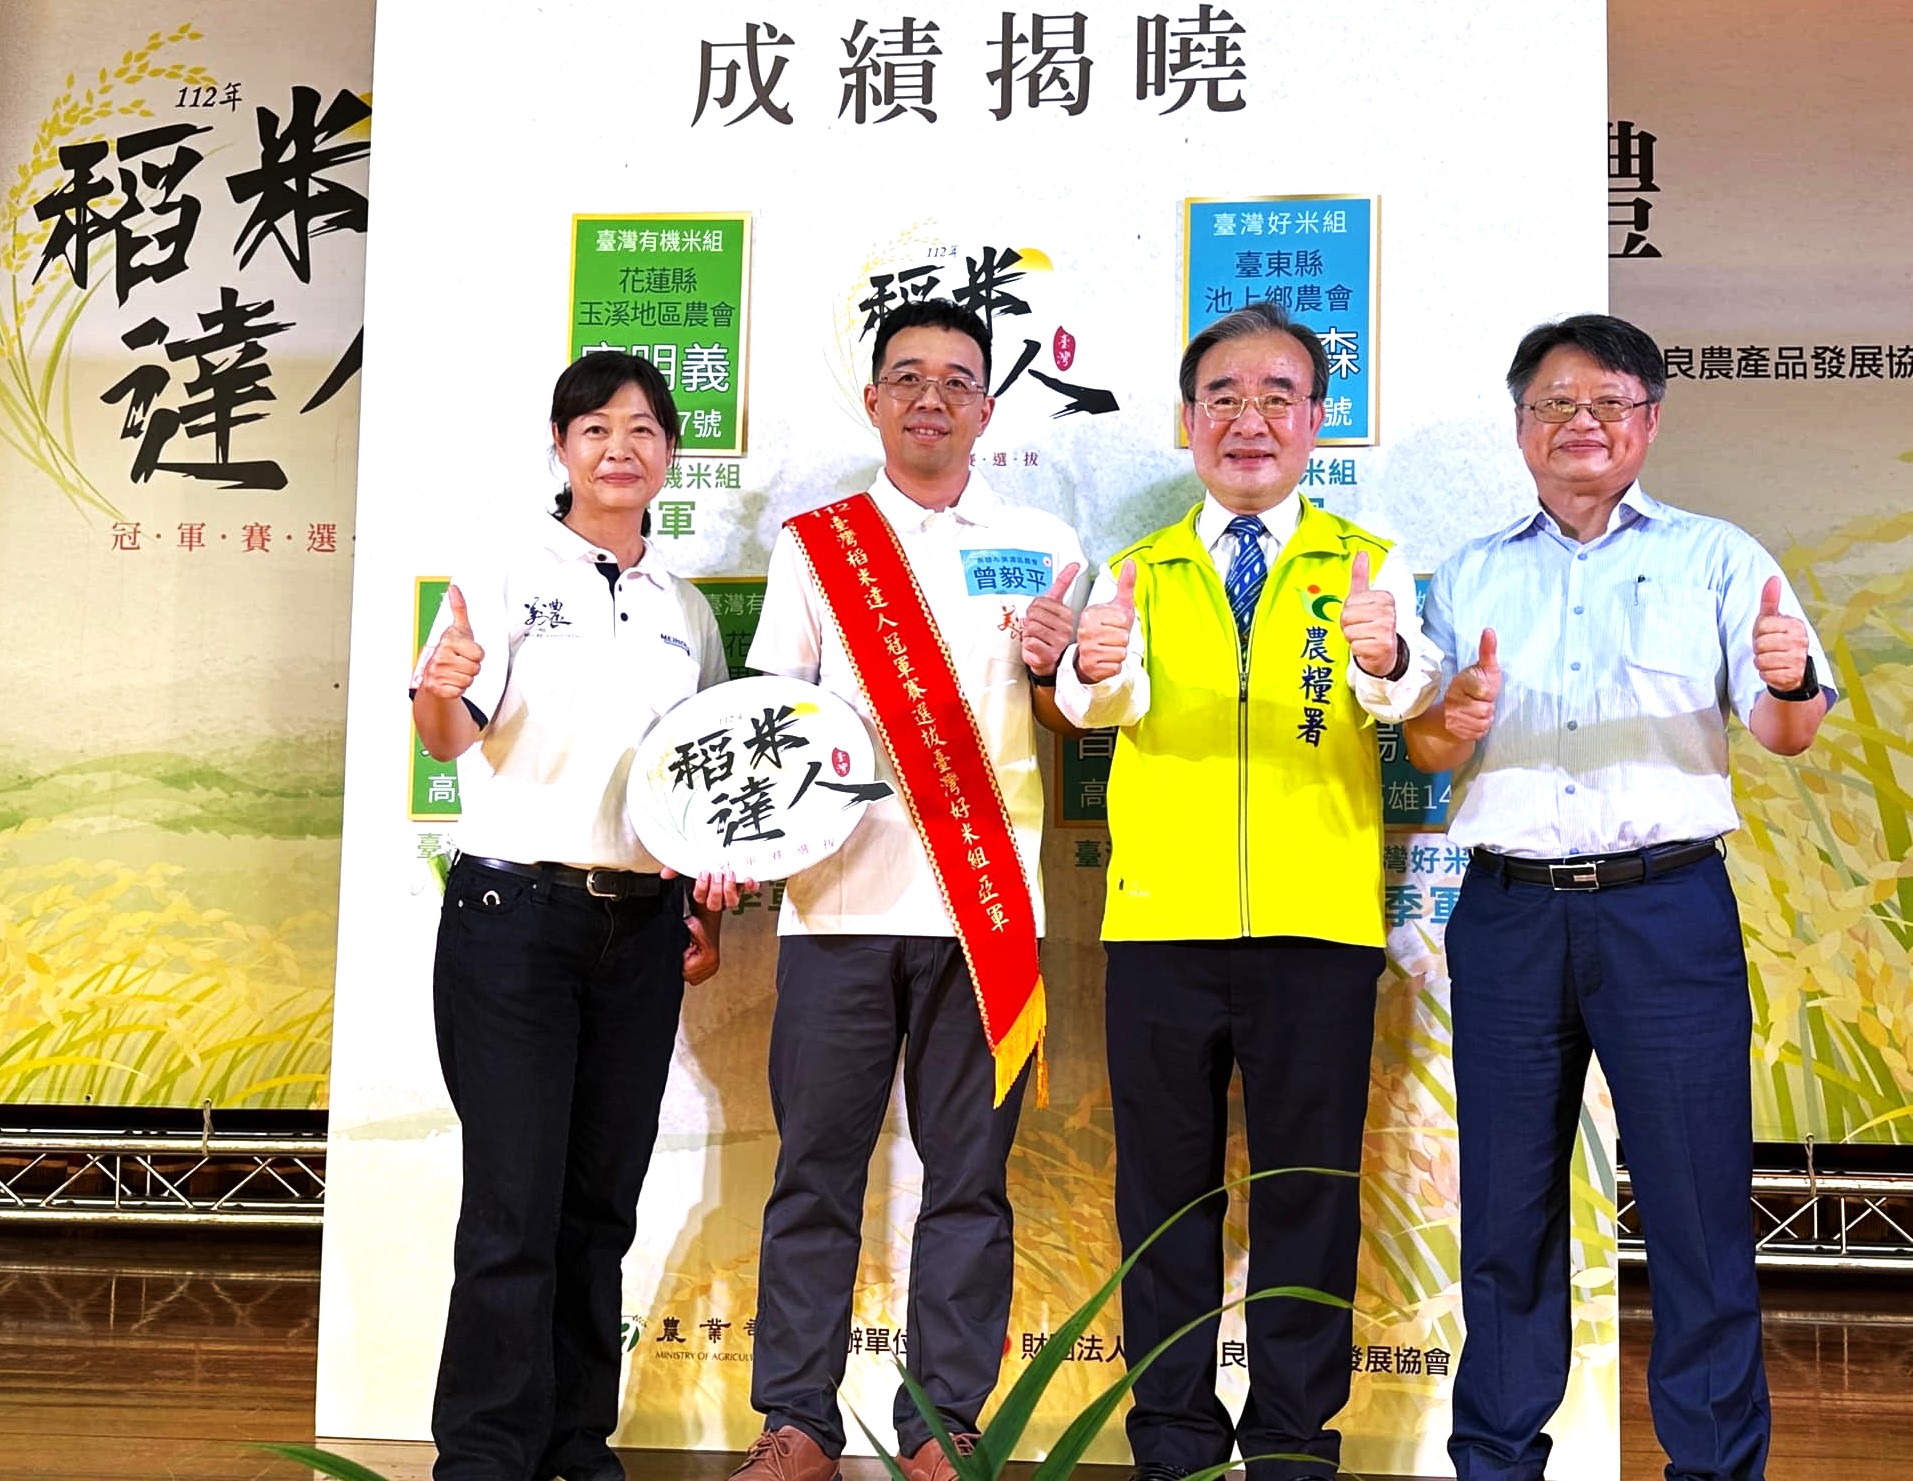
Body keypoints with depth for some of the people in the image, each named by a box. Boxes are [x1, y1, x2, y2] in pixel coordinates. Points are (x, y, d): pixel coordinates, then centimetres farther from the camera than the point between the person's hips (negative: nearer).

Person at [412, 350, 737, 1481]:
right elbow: (452, 740, -12)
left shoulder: (687, 609, 14)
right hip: (515, 915, -4)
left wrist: (710, 910, 9)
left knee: (603, 1202, 8)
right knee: (515, 1207, -7)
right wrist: (440, 693, -33)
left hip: (644, 928, 5)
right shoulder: (513, 572, -1)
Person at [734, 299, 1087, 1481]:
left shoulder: (1042, 546, 11)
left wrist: (1050, 670, -10)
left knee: (969, 1176, 3)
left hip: (986, 905, 0)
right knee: (817, 1171, 2)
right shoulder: (813, 546, 11)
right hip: (840, 898, 0)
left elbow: (1081, 719, 12)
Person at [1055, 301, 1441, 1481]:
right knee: (1165, 1180, 7)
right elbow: (1107, 705, -9)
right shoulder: (1138, 572, 10)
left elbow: (1412, 692, -14)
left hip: (1318, 924, -1)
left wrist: (1386, 661, -38)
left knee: (1309, 1184, 4)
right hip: (1161, 919, 1)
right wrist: (1095, 669, -33)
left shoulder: (1367, 564, 6)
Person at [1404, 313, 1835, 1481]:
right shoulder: (1472, 576, 14)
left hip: (1667, 906, -2)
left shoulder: (1714, 557, 7)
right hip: (1508, 908, 2)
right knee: (1506, 1199, 8)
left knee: (1698, 1199, -1)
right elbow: (1423, 750, 10)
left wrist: (1792, 682, -24)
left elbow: (1787, 733, -1)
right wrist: (1455, 720, -14)